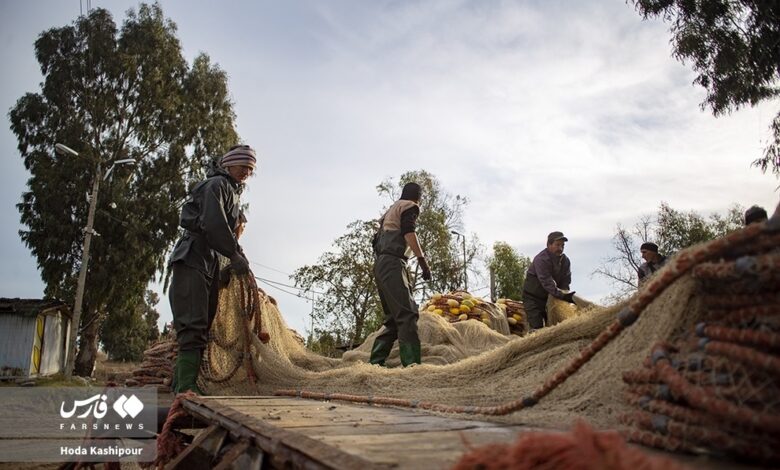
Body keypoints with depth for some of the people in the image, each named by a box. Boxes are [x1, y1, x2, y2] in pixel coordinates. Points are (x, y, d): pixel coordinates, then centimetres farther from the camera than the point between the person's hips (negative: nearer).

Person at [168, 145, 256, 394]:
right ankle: (187, 387, -21)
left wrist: (237, 253, 7)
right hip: (191, 260, -10)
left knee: (202, 325, 8)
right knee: (193, 325, -17)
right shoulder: (217, 184, -6)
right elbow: (213, 225, -20)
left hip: (210, 263, 10)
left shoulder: (233, 192, 25)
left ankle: (180, 385, 13)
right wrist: (235, 255, -16)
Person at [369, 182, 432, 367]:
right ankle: (412, 362, -28)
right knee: (408, 314, -18)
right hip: (393, 263, -9)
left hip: (380, 265, 9)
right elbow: (409, 232, -13)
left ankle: (375, 362, 5)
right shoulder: (409, 206, 5)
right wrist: (422, 260, -16)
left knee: (393, 318, 9)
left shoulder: (391, 210, 31)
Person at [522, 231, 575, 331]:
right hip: (533, 298, -7)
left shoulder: (565, 260, -1)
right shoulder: (541, 259, -26)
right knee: (537, 327, -14)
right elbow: (547, 282, -34)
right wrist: (562, 295, -42)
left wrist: (566, 295, -22)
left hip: (549, 297, 7)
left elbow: (565, 282, -3)